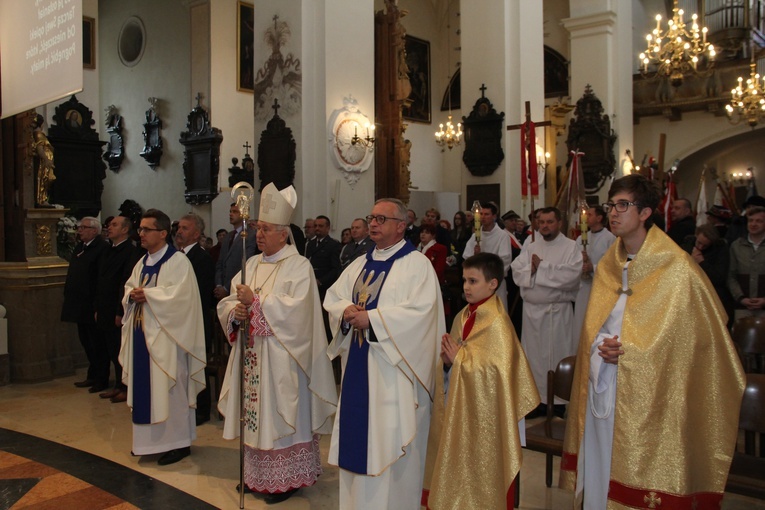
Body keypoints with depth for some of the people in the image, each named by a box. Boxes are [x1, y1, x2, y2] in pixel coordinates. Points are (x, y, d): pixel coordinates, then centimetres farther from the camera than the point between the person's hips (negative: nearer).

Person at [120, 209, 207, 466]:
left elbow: (179, 295, -22)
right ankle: (152, 439, 25)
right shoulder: (142, 262, 14)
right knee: (146, 388, 12)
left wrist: (147, 294, -16)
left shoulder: (178, 261, -11)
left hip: (165, 338, -8)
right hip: (142, 336, 8)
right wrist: (133, 295, -8)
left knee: (168, 389, -2)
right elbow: (129, 289, 15)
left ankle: (178, 442, 9)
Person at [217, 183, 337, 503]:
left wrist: (256, 302, -21)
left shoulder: (298, 265, -8)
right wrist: (236, 312, -12)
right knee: (256, 416, 12)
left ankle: (287, 478, 14)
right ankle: (257, 473, 26)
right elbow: (227, 304, 11)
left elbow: (297, 309, -21)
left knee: (280, 416, 1)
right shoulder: (252, 264, 12)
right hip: (251, 356, 6)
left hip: (280, 357, -6)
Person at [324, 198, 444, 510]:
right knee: (358, 436, 12)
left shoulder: (417, 264, -7)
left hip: (393, 369, -7)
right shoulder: (360, 264, 15)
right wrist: (346, 310, -10)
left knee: (390, 441, 0)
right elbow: (332, 298, 13)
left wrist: (371, 318, -20)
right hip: (358, 366, 7)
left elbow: (420, 310, -20)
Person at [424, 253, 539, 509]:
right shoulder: (463, 317, 7)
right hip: (462, 406, 8)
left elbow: (497, 370, -24)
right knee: (462, 467, 16)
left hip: (487, 412, -7)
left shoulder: (497, 323, -17)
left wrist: (459, 358, -18)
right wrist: (448, 360, -8)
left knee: (485, 473, 5)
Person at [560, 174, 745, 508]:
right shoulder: (607, 266, 9)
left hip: (646, 391, -5)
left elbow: (690, 336, -8)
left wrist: (627, 351, -14)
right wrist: (602, 346, -8)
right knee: (599, 468, 12)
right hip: (601, 384, 5)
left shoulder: (677, 268, -9)